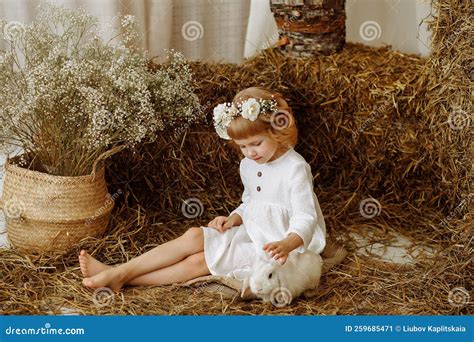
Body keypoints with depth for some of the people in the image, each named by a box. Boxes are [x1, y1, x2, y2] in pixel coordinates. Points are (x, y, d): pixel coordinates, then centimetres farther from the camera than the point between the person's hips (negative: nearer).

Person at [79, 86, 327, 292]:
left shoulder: (295, 168, -15)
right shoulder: (249, 165, 10)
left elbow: (305, 219, -20)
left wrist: (286, 245, -40)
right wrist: (234, 218, 2)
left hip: (273, 249, -8)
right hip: (250, 236, 8)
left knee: (199, 261, -21)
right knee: (194, 235, -15)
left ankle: (121, 275, -20)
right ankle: (118, 274, -18)